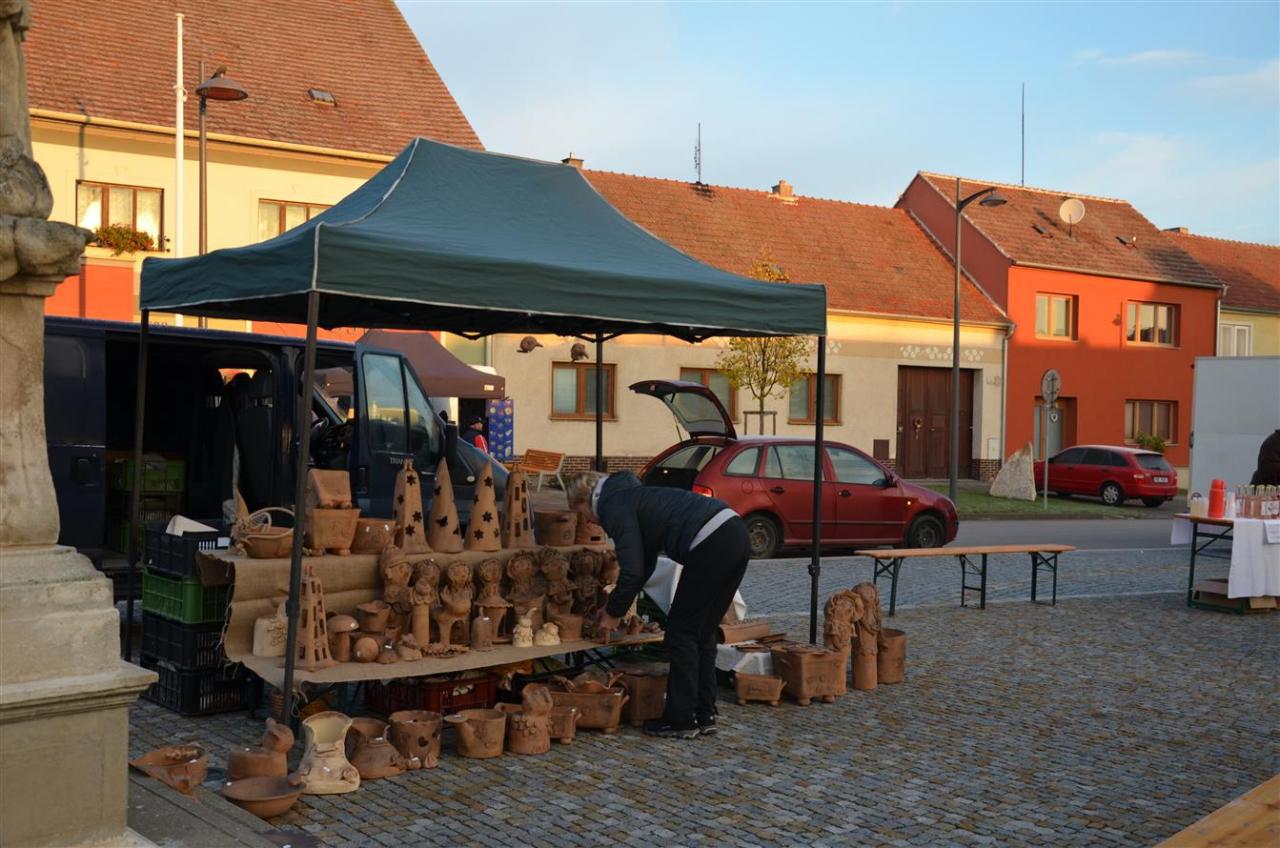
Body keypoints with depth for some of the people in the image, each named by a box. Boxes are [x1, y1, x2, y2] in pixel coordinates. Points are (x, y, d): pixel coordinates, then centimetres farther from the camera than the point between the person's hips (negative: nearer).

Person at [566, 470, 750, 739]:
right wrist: (616, 605, 38)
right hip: (735, 534, 10)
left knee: (682, 631, 3)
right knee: (701, 632, 17)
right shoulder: (631, 495, 29)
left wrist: (614, 613, 10)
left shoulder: (614, 506, 0)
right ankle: (704, 716, 22)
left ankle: (681, 720, 10)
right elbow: (645, 563, 36)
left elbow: (632, 570, -5)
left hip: (712, 544, -10)